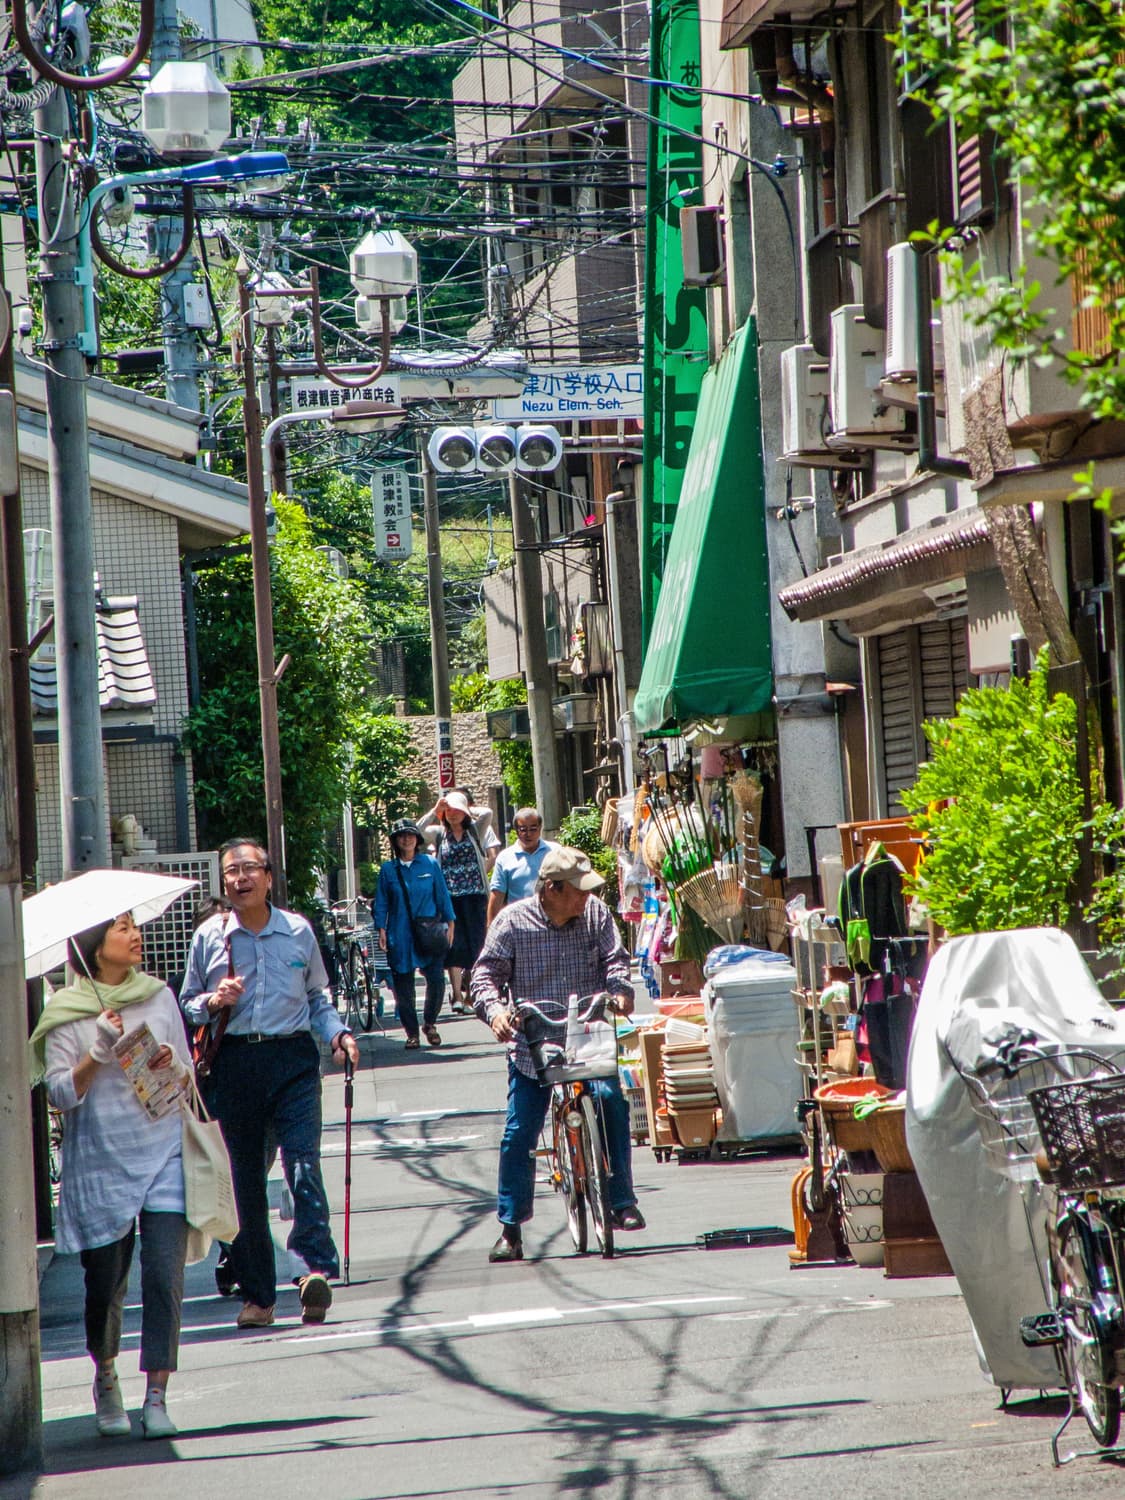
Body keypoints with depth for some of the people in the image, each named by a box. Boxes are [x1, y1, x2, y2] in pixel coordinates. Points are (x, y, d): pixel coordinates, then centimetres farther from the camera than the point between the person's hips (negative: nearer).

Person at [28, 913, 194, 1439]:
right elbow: (61, 1094, -5)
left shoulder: (159, 996, 8)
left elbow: (189, 1075, 14)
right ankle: (105, 1377, 32)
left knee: (164, 1278, -9)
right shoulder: (67, 1015, -1)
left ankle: (156, 1397, -7)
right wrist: (98, 1052, -18)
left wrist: (171, 1065, -7)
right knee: (105, 1282, 5)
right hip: (100, 1163, -2)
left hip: (163, 1155, 2)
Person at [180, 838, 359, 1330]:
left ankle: (314, 1267, -25)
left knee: (304, 1163, -16)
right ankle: (257, 1293, 9)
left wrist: (337, 1033, 1)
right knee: (244, 1178, 3)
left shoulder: (298, 931, 9)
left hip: (293, 1058, -1)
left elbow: (317, 998, 18)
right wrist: (212, 1003, -8)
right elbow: (187, 1005, 13)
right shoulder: (209, 937, 7)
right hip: (235, 1063, 1)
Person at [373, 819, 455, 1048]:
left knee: (436, 980, -10)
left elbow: (442, 896, 9)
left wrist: (449, 925, 5)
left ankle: (429, 1023, 12)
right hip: (400, 938, 0)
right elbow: (381, 903, 8)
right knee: (403, 987, -2)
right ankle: (412, 1033, 9)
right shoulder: (388, 869, 6)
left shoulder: (430, 864, 6)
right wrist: (381, 930, -1)